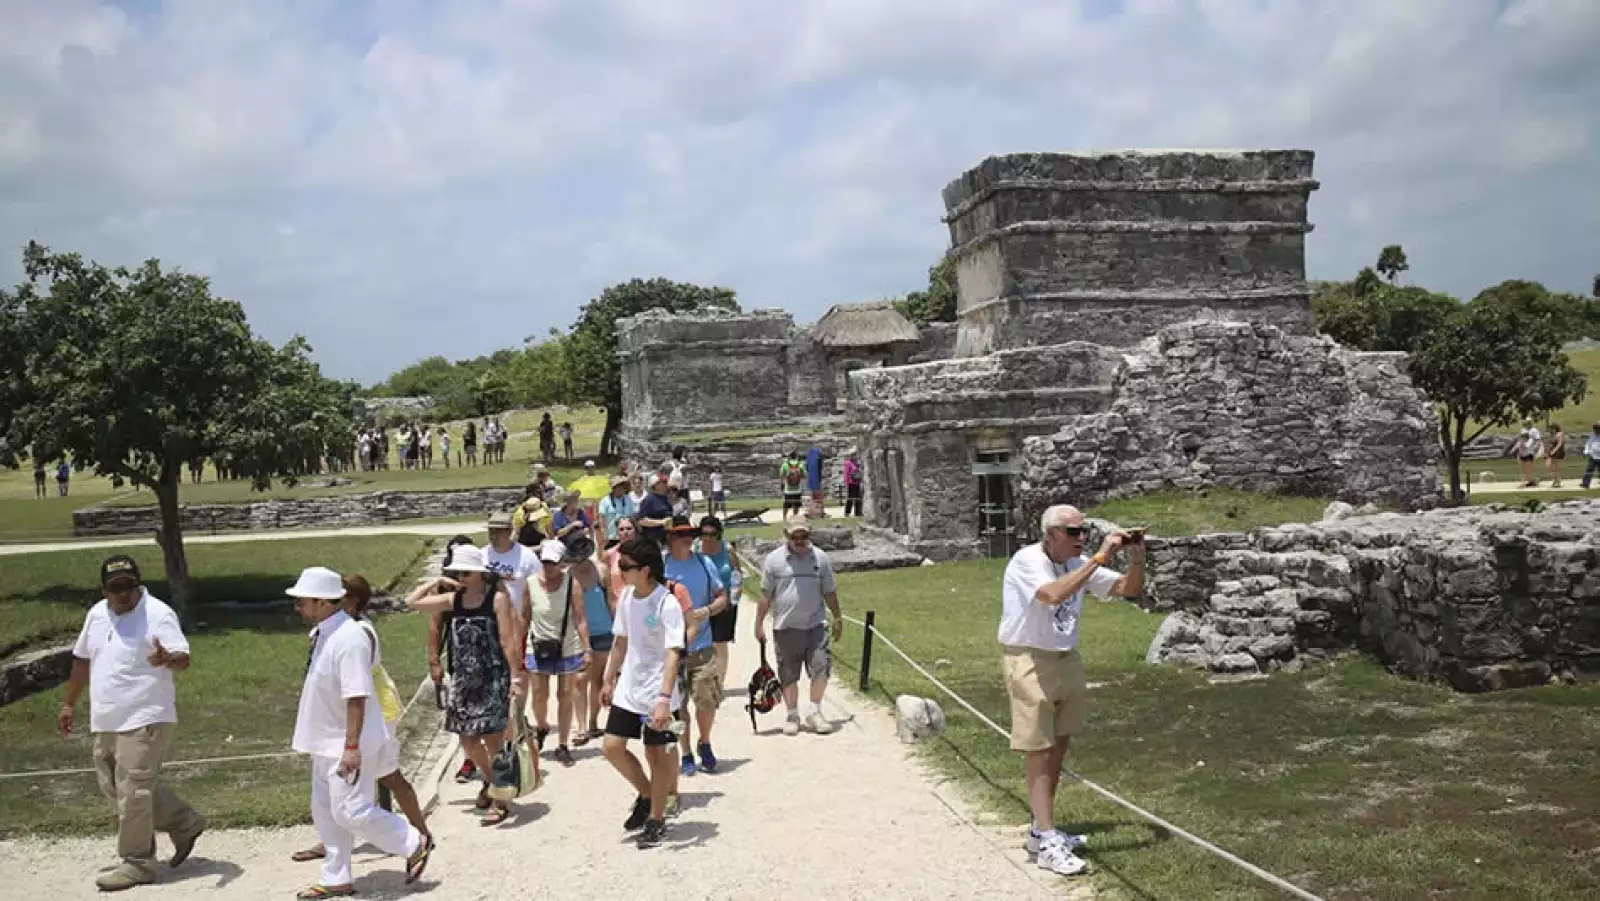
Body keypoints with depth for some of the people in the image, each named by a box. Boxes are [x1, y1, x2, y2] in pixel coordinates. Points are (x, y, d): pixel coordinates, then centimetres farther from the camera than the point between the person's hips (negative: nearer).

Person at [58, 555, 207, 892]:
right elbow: (82, 660, 20)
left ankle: (137, 864, 7)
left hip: (144, 719, -8)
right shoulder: (96, 615, 8)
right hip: (107, 722, 9)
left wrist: (167, 659, -48)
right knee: (113, 786, 16)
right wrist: (69, 704, 23)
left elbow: (183, 658, -25)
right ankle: (184, 823, 27)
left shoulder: (158, 613, -15)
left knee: (133, 791, -6)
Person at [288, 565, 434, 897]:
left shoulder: (347, 638, -25)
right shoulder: (323, 634, 4)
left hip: (345, 745, -9)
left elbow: (357, 697, -27)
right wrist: (316, 739, 21)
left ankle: (414, 844, 12)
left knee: (350, 812, -6)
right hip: (327, 744, 10)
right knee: (325, 812, 15)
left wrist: (351, 746, -27)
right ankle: (337, 879, 28)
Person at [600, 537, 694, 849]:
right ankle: (645, 794, 28)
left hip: (656, 693, -7)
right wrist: (609, 680, 17)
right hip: (627, 688, 7)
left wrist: (664, 698, -34)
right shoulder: (626, 595, 2)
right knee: (612, 746, 5)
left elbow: (673, 654, -26)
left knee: (657, 754, 4)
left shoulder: (668, 604, -21)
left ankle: (656, 819, 19)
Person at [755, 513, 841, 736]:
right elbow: (765, 595, 2)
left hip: (815, 625, 1)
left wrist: (838, 619, 17)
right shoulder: (774, 559, -1)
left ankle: (815, 712, 9)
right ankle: (792, 715, 22)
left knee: (821, 667, -7)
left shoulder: (820, 558, 5)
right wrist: (759, 624, 1)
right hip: (785, 628, -1)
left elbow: (829, 592, 14)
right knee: (788, 676, 7)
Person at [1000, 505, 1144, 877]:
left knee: (1058, 748, 14)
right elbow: (1053, 595, -35)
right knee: (1040, 752, -6)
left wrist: (1136, 560, -15)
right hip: (1030, 663, -8)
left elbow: (1128, 588, 5)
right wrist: (1099, 558, -32)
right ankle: (1049, 844, -2)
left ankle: (1041, 830, 27)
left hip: (1067, 660, 8)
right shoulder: (1026, 561, -17)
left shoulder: (1079, 564, 3)